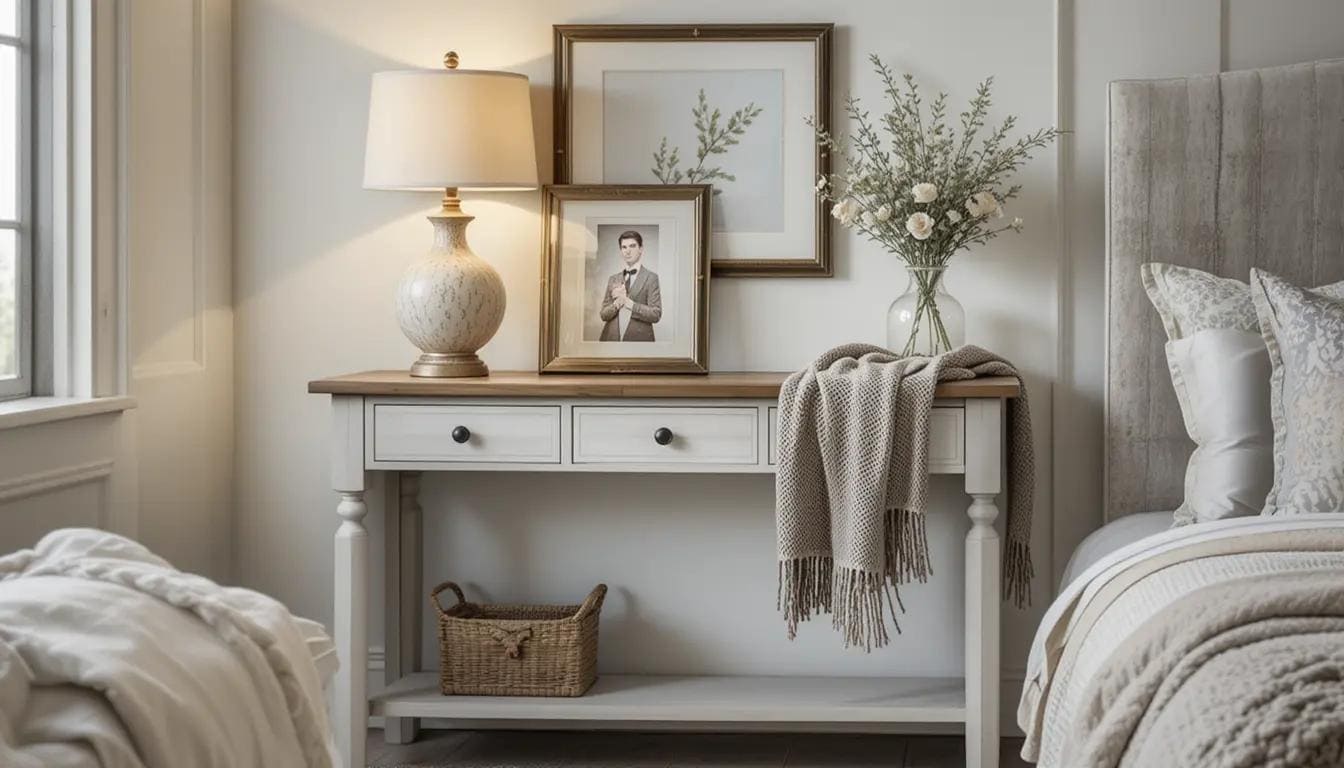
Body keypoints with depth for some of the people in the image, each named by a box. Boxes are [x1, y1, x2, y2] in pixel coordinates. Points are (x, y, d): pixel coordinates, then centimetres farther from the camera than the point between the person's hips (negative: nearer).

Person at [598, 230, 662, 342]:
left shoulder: (651, 278, 1)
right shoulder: (613, 279, 15)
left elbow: (656, 314, -7)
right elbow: (604, 314, 11)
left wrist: (627, 302, -13)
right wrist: (617, 304, -9)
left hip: (638, 338, -4)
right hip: (612, 338, 4)